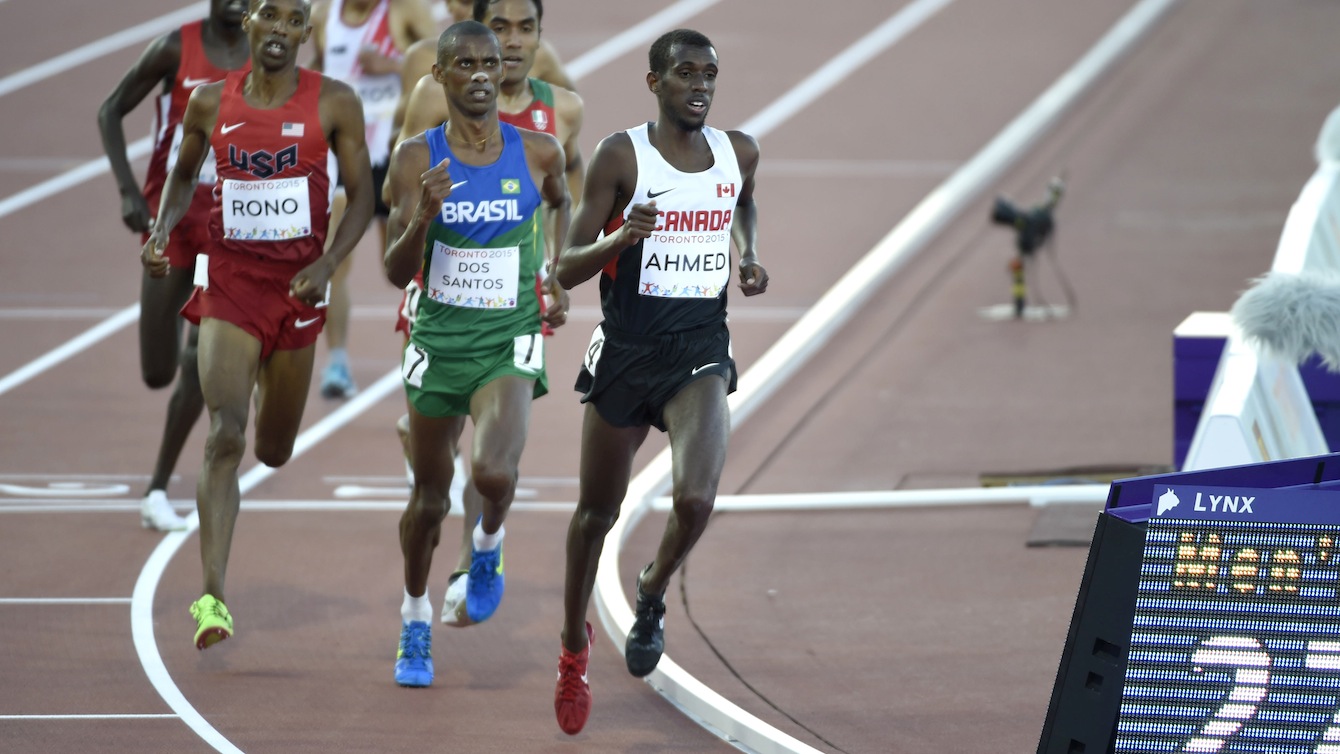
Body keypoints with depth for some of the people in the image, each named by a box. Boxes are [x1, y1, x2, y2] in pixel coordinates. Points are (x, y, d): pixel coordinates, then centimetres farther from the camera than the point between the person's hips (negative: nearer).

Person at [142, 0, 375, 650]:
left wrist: (327, 265, -15)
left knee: (274, 450, 15)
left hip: (296, 286, 1)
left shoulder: (334, 103, -3)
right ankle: (212, 598, -23)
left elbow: (361, 194, -1)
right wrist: (161, 231, -1)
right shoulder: (210, 101, 1)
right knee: (225, 436, -19)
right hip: (228, 283, -1)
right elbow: (183, 174, 17)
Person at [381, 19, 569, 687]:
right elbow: (397, 273, -10)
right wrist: (423, 216, -28)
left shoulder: (539, 154, -4)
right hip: (438, 340, 1)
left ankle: (488, 545, 11)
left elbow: (562, 203, 21)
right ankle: (415, 622, 36)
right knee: (429, 496, 12)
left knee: (494, 472, -26)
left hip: (509, 345, -1)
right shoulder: (417, 159, -7)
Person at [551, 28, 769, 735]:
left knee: (695, 500, -21)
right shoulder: (620, 155, -9)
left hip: (699, 353, 2)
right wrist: (618, 239, -29)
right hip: (624, 351, -1)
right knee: (597, 511, 12)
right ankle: (575, 640, 36)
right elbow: (567, 268, -9)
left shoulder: (738, 151, 2)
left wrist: (748, 257, 8)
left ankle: (653, 593, 11)